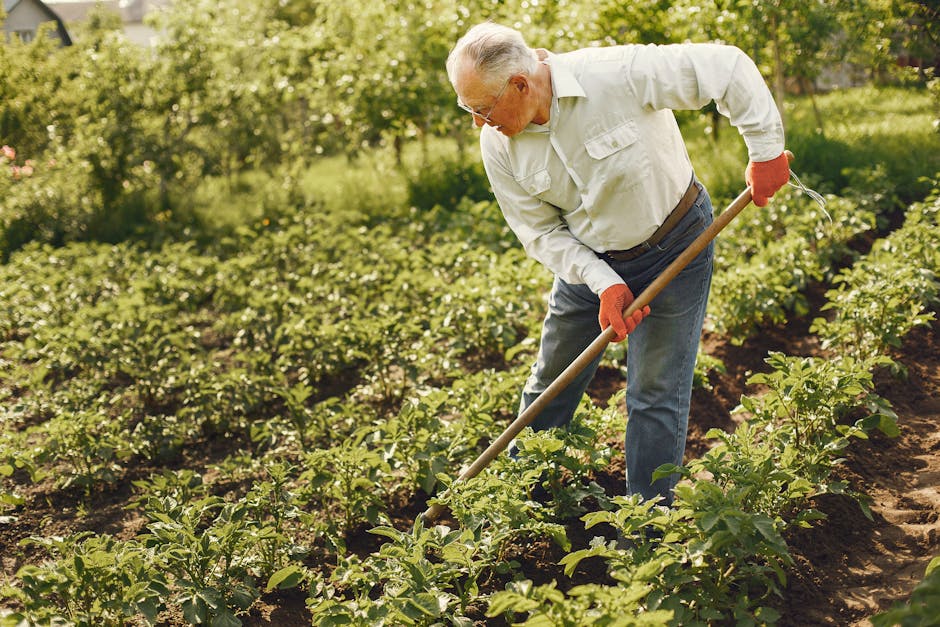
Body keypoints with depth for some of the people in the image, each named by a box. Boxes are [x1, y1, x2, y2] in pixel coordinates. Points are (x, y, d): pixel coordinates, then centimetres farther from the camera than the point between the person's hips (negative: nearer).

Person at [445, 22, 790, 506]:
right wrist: (604, 284, -20)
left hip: (674, 247, -4)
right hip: (587, 261, 4)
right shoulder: (498, 144, -15)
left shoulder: (618, 73, -30)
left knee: (656, 395, 0)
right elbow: (541, 231, -8)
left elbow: (726, 68, -24)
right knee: (550, 384, 14)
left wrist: (766, 150, -21)